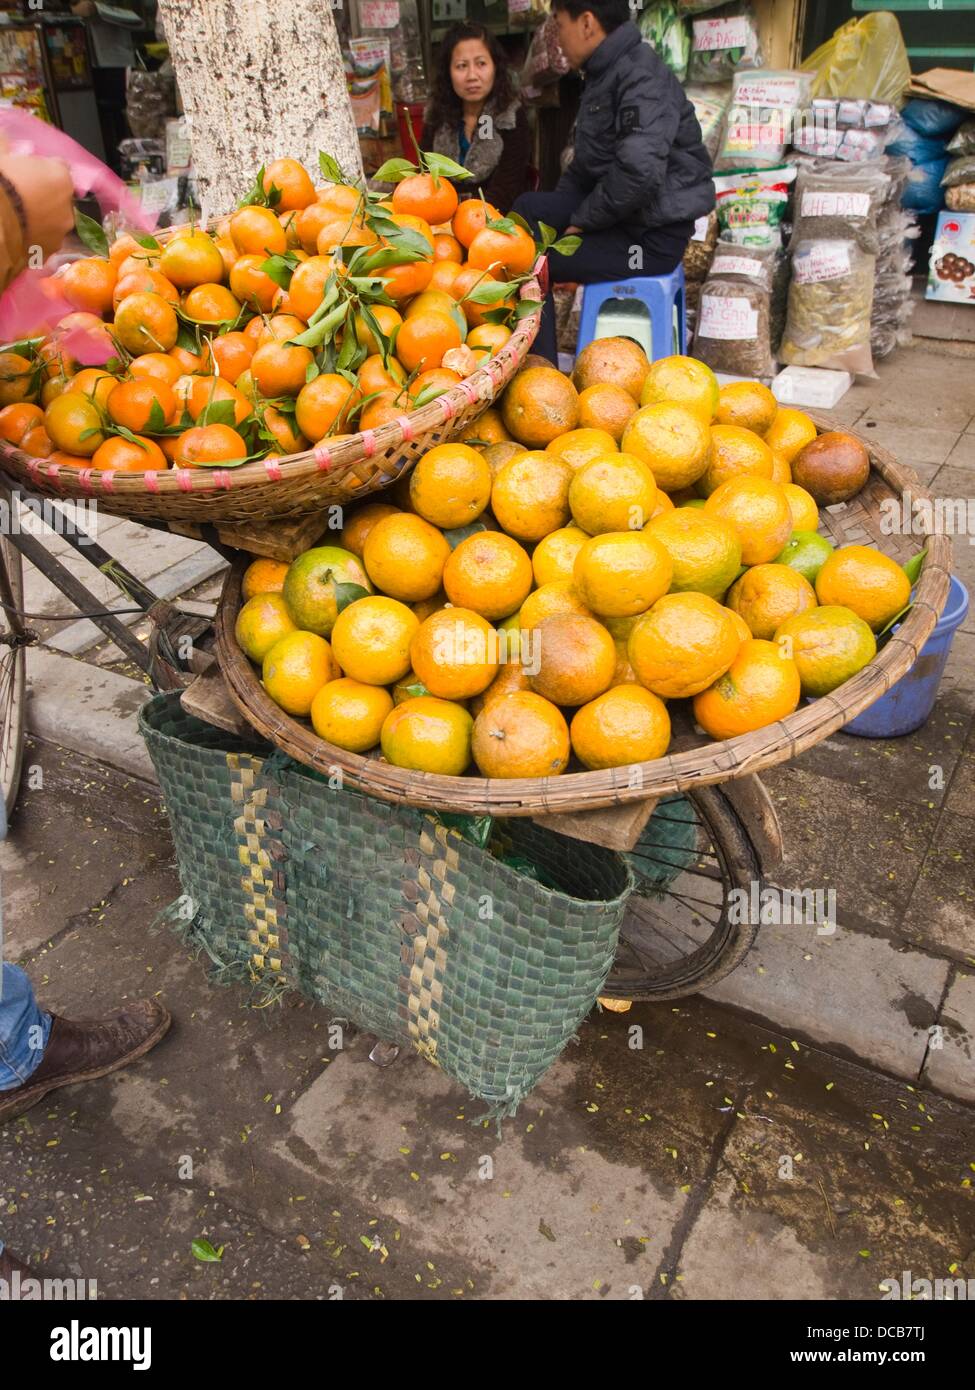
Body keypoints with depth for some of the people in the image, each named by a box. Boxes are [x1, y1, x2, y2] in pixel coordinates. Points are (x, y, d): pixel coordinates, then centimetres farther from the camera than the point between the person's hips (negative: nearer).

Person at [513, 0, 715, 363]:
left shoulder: (642, 77, -18)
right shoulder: (604, 74, 13)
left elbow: (640, 172, -32)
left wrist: (582, 221, -19)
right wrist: (557, 217, 7)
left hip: (653, 236, -10)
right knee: (527, 207, 4)